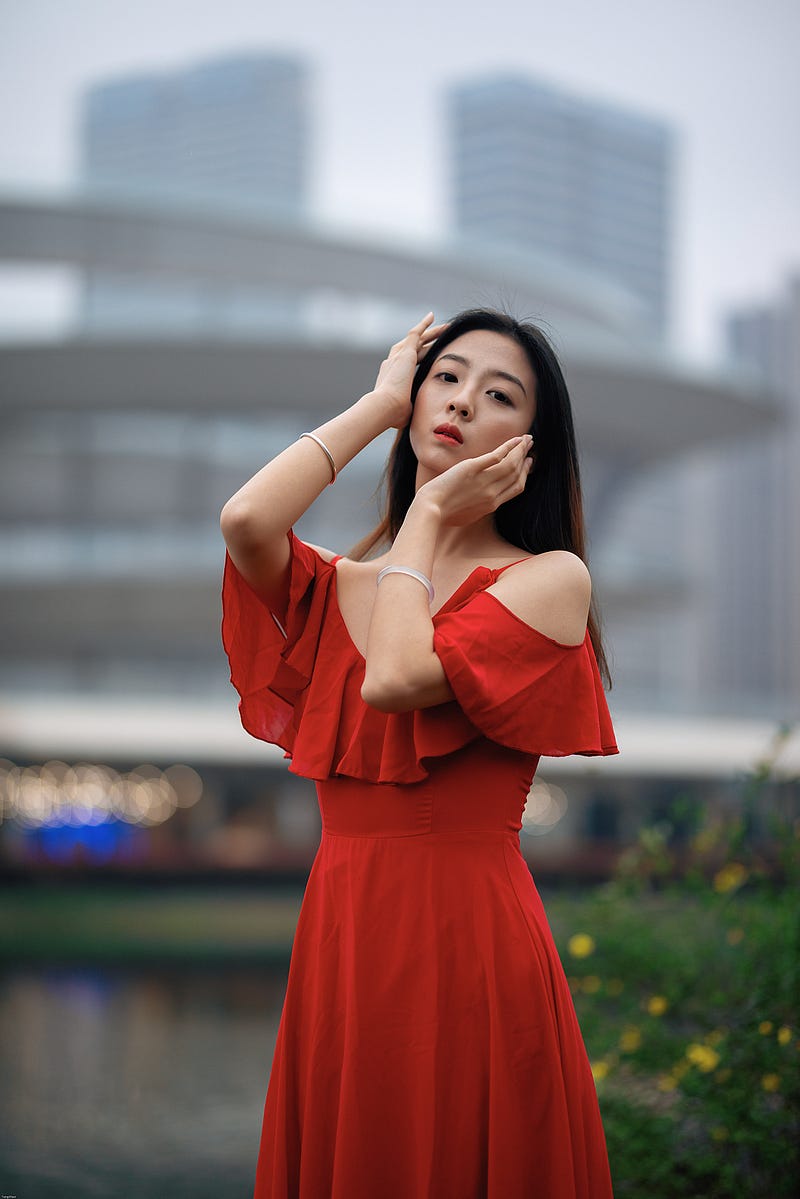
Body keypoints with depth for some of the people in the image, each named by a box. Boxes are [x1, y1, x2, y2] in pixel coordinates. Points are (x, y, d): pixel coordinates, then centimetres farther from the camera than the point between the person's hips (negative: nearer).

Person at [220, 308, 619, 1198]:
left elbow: (395, 679, -17)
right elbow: (244, 520, -12)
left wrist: (430, 515, -3)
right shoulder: (335, 585, 11)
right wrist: (379, 405, 1)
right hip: (336, 932, 4)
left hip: (471, 931, -4)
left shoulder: (551, 579, -1)